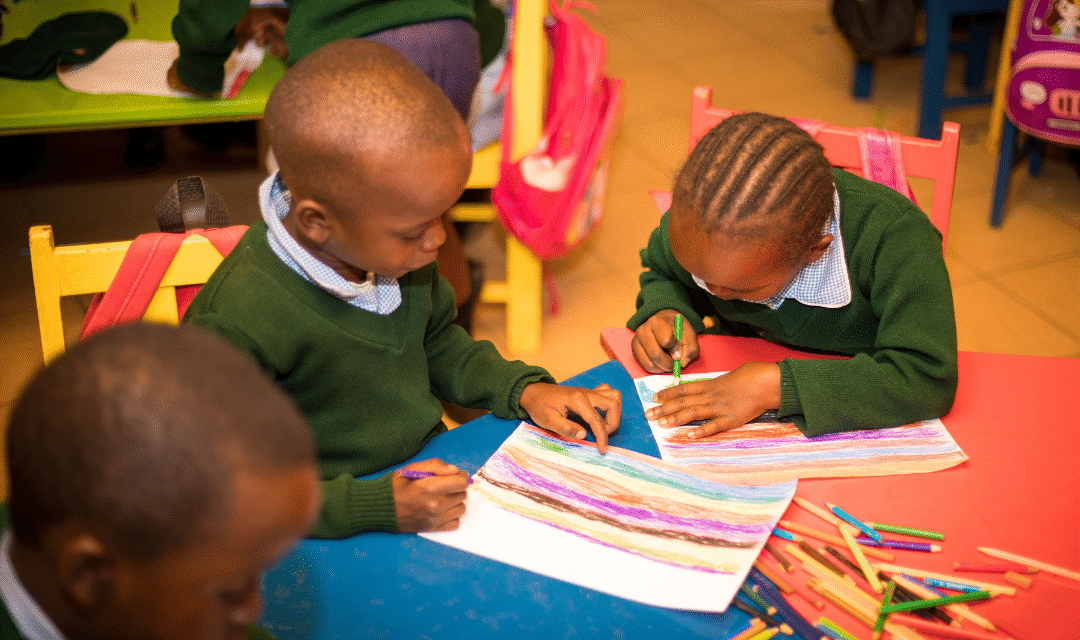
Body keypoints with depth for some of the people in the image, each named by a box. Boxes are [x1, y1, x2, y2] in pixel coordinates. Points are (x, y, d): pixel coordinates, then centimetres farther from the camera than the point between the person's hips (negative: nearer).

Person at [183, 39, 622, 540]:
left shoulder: (388, 242, -4)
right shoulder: (240, 324, -29)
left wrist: (523, 390, 2)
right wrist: (377, 507, -28)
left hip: (435, 476, 8)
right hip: (343, 537, -8)